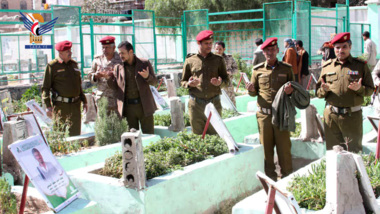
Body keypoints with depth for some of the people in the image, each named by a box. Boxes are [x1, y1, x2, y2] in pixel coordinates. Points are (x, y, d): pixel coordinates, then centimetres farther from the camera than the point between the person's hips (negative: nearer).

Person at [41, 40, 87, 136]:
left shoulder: (74, 64, 14)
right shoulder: (52, 66, -3)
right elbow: (45, 88, -5)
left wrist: (84, 101, 21)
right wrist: (48, 106, -13)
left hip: (75, 104, 4)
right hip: (60, 104, -4)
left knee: (75, 133, 0)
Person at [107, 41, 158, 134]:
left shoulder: (145, 63, 0)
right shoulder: (118, 67, 6)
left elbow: (154, 82, 2)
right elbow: (115, 87, 8)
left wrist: (147, 77, -20)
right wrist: (109, 78, -11)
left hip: (144, 105, -2)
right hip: (128, 107, 2)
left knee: (149, 134, 3)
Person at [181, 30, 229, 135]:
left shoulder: (218, 60, 9)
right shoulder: (190, 61, 6)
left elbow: (227, 80, 12)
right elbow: (183, 82, 10)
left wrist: (220, 83, -11)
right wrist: (189, 84, -13)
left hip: (214, 103, 1)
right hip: (196, 104, -1)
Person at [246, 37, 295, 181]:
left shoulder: (286, 69, 7)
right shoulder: (258, 70, 8)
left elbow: (293, 88, 13)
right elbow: (254, 92, 14)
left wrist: (290, 91, -10)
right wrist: (251, 90, -9)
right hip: (264, 114, 1)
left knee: (284, 147, 2)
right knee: (266, 148, 6)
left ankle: (287, 177, 16)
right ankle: (270, 178, 18)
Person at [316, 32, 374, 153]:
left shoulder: (360, 65, 4)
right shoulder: (327, 67, 9)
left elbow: (370, 89, 4)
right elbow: (318, 93, 9)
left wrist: (359, 89, -17)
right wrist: (324, 89, -13)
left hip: (353, 116, -2)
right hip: (331, 115, 2)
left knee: (354, 151, 3)